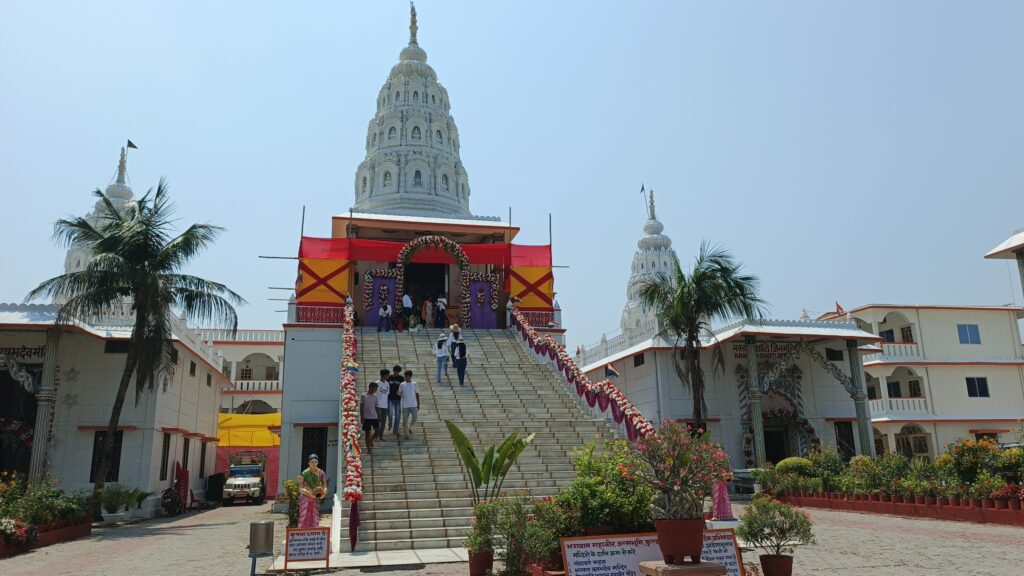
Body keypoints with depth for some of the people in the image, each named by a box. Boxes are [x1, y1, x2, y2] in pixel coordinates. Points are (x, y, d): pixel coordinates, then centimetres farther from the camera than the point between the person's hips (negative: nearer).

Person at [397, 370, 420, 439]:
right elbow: (399, 393, 5)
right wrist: (398, 393, -20)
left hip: (414, 405, 1)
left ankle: (409, 428, 22)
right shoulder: (402, 385, 1)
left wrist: (418, 404, 7)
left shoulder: (414, 384, 4)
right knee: (405, 420, 0)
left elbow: (417, 394, 9)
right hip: (405, 406, 0)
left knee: (415, 419, -5)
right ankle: (407, 434, 9)